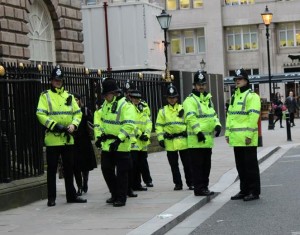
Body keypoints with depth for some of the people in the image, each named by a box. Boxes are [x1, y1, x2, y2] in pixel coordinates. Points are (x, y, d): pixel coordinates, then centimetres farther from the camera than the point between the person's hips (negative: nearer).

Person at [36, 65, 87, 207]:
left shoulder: (69, 97, 13)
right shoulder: (45, 96, -1)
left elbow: (77, 113, 10)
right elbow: (41, 114, -11)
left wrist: (73, 125, -8)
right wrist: (55, 126, -20)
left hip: (68, 139, 4)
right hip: (52, 139, -4)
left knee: (69, 168, 12)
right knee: (52, 169, 1)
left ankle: (71, 195, 21)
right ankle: (51, 198, 7)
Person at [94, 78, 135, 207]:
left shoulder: (125, 105, -15)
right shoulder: (105, 104, 9)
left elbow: (129, 125, -23)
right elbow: (98, 120, 16)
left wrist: (119, 139, -29)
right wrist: (98, 135, 4)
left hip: (120, 146, -7)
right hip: (106, 145, 8)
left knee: (121, 172, 0)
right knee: (106, 170, 11)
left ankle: (121, 198, 9)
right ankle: (115, 195, 26)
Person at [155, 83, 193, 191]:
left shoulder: (183, 109, 5)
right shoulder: (163, 111, 7)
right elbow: (159, 126, 6)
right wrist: (160, 138, -4)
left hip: (183, 141, -1)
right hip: (170, 143, 1)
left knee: (187, 164, 3)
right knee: (174, 165, 6)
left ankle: (190, 183, 12)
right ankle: (178, 183, 15)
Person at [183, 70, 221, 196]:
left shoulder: (208, 99, 19)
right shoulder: (190, 100, -9)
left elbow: (213, 114, 20)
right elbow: (191, 118, -20)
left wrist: (217, 125, 0)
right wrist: (198, 131, -28)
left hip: (208, 139, 9)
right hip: (196, 140, -8)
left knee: (206, 165, 14)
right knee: (197, 166, -5)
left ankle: (204, 187, 22)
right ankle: (199, 188, -1)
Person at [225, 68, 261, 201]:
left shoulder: (252, 96, -7)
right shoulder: (234, 97, 18)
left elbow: (253, 116, -15)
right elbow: (229, 116, 19)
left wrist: (249, 134, -21)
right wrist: (228, 133, 12)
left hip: (247, 138, -8)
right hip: (236, 138, 8)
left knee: (251, 165, -3)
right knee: (240, 165, 13)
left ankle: (254, 192, 3)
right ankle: (244, 190, 21)